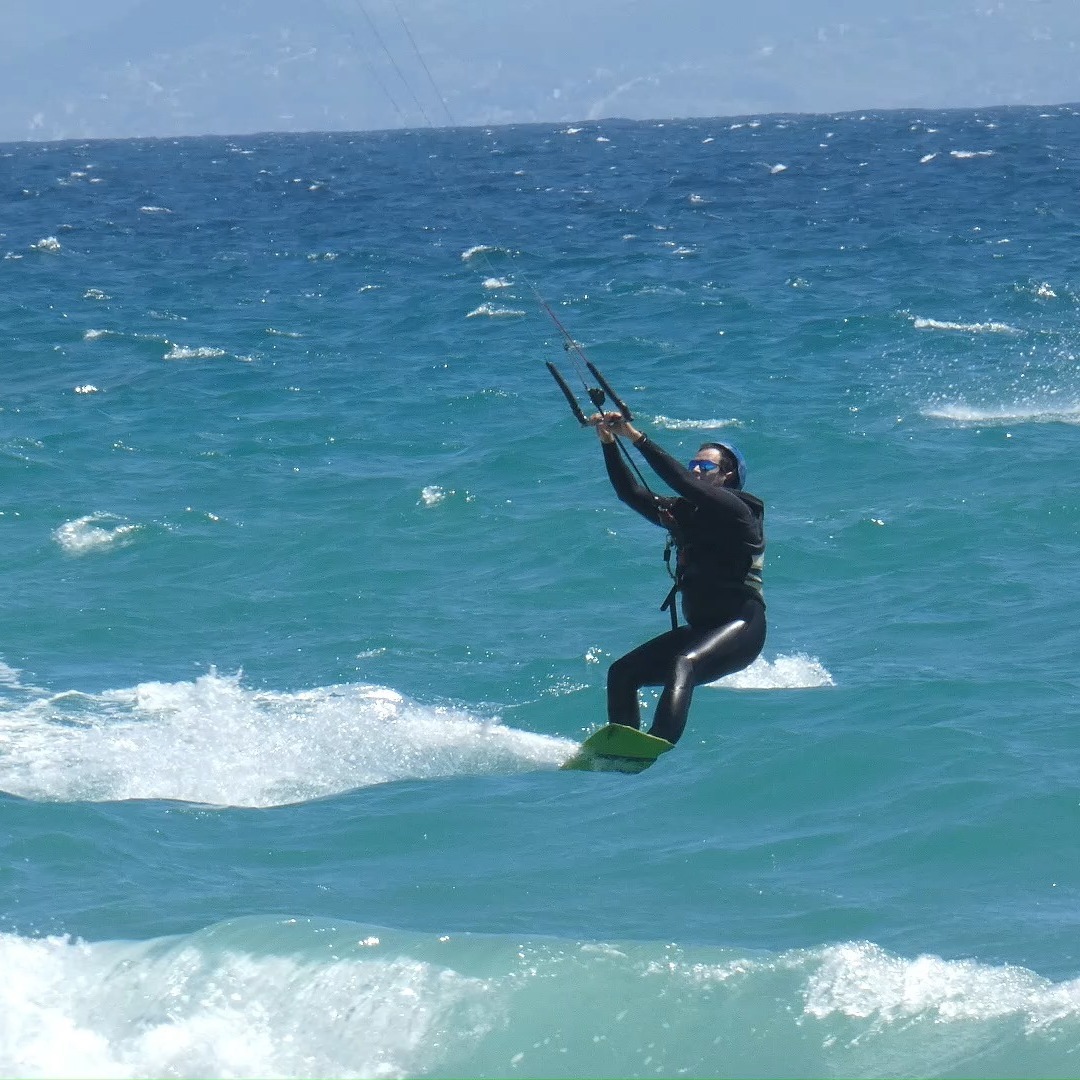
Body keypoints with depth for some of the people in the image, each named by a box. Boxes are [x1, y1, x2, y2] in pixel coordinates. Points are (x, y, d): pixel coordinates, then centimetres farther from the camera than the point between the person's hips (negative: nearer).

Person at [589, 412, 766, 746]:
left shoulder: (734, 509, -8)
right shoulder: (683, 512, 15)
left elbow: (684, 484, -21)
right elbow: (630, 493, 12)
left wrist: (637, 438, -22)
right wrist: (609, 443, -1)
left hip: (741, 627, -9)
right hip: (700, 628, 9)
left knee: (683, 664, -36)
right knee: (622, 673, 0)